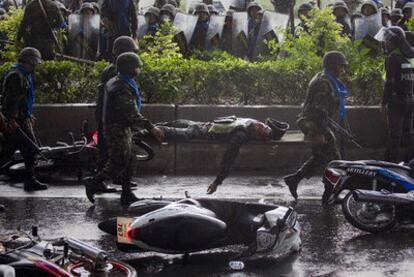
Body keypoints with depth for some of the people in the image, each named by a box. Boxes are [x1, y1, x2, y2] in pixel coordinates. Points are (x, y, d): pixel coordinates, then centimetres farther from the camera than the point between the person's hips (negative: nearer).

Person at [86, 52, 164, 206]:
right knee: (119, 163, -6)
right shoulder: (122, 88, -22)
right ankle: (92, 186, 4)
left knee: (127, 160, 11)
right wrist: (151, 128, -27)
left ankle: (127, 195, 13)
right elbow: (132, 114, -27)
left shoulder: (114, 82, 12)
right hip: (118, 129, -11)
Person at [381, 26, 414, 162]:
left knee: (395, 133, -4)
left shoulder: (393, 58, -13)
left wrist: (384, 102, -11)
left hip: (397, 99, -8)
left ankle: (393, 159, -4)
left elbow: (389, 82, -15)